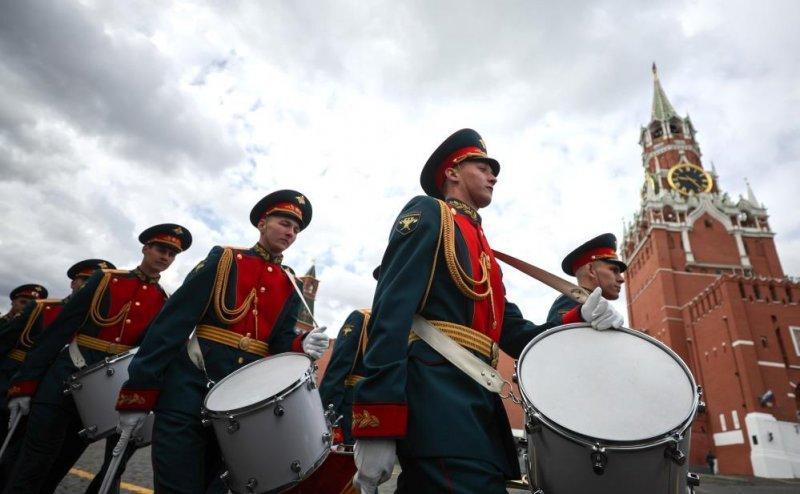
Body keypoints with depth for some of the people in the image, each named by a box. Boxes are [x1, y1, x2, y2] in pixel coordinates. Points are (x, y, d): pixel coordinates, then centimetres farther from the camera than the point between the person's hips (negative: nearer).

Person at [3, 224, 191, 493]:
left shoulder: (165, 304, 2)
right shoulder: (105, 279, -3)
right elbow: (59, 330, -4)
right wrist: (25, 383, -6)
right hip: (66, 377, -2)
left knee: (61, 464, 15)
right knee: (34, 465, 1)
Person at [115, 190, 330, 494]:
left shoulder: (291, 287, 11)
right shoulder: (223, 259, 0)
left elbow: (279, 345, 4)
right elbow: (173, 322, -6)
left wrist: (301, 346, -20)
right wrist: (138, 393, -11)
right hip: (191, 386, -3)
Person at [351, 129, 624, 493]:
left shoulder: (484, 253, 26)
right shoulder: (427, 213, 1)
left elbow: (513, 334, 18)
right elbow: (391, 309, -14)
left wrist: (579, 319, -1)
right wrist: (376, 424, -22)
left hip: (475, 399, 9)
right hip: (436, 393, -8)